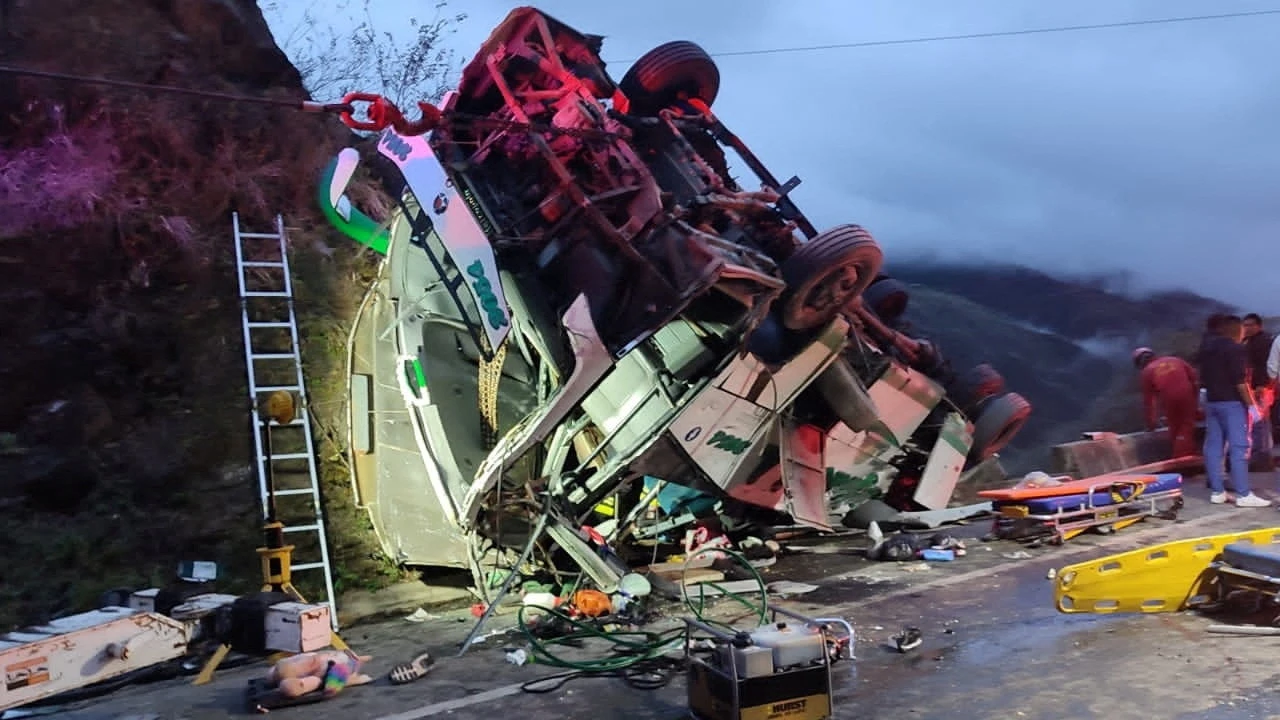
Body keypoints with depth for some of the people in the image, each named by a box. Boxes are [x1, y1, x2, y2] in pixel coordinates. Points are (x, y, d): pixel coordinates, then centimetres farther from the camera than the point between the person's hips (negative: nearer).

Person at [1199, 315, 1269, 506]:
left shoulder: (1208, 347, 13)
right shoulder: (1235, 348, -12)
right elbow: (1240, 381, -19)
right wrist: (1251, 405, -16)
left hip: (1211, 401, 8)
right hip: (1232, 402, -8)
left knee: (1213, 446, 6)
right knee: (1239, 447, -7)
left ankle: (1217, 492, 8)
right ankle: (1243, 495, -8)